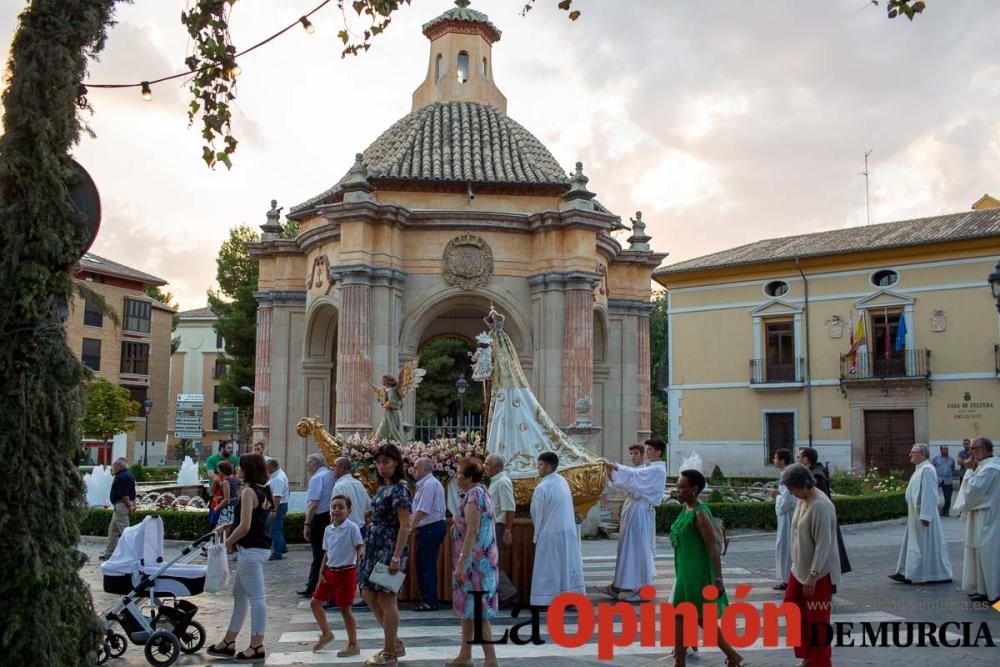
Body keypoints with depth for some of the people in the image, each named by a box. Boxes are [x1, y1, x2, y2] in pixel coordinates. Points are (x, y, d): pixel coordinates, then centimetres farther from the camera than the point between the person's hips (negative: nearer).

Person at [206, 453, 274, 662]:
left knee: (255, 597, -4)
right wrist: (228, 526, 13)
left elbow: (244, 527, -21)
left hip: (251, 549, -10)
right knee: (239, 594, 17)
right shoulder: (264, 490, 12)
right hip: (260, 547, 10)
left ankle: (257, 647, 3)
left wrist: (228, 542, -5)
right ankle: (229, 643, 26)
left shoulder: (249, 491, -16)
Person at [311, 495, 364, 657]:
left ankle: (353, 645, 13)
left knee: (345, 609, 0)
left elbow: (360, 548, -15)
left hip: (346, 572, -7)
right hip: (330, 572, 7)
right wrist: (321, 574, 10)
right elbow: (326, 553, 13)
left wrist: (358, 559, -34)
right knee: (315, 603, 12)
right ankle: (326, 634, 32)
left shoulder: (352, 527, -13)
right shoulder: (328, 529, 6)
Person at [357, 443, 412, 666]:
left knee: (386, 599, -1)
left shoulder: (400, 489, -13)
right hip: (375, 548, 9)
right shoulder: (383, 488, 13)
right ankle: (396, 643, 24)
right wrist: (368, 547, 18)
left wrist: (396, 557, -22)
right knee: (369, 596, 12)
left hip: (389, 549, -9)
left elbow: (405, 526, -17)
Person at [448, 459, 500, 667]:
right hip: (480, 559, 10)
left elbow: (472, 532, -23)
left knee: (477, 609, -5)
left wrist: (460, 562, -24)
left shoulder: (473, 495, -17)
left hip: (475, 561, -10)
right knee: (468, 606, 16)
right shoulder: (482, 492, 12)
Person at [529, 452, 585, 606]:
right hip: (568, 531, 7)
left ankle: (548, 599, 5)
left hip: (550, 533, -7)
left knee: (549, 567, 1)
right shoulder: (563, 481, 3)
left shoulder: (542, 488, -18)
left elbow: (536, 513, -7)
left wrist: (537, 535, 10)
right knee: (567, 564, 11)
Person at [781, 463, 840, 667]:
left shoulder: (820, 506, -23)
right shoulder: (802, 501, 5)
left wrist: (812, 576, -24)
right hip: (800, 569, 9)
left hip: (819, 574, -9)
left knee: (817, 621, 1)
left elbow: (823, 544, -24)